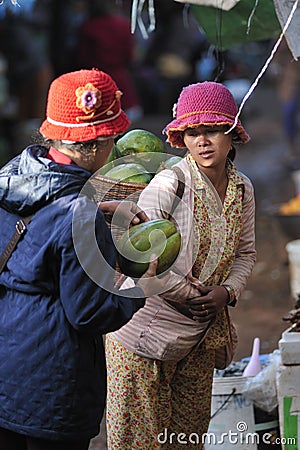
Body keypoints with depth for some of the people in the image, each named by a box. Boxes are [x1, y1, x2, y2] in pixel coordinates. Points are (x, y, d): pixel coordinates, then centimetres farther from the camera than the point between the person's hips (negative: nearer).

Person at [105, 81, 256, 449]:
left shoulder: (242, 188, 2)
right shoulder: (169, 184, -19)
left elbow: (245, 253, 15)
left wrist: (227, 292, -5)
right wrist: (188, 293, -17)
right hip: (144, 331, -6)